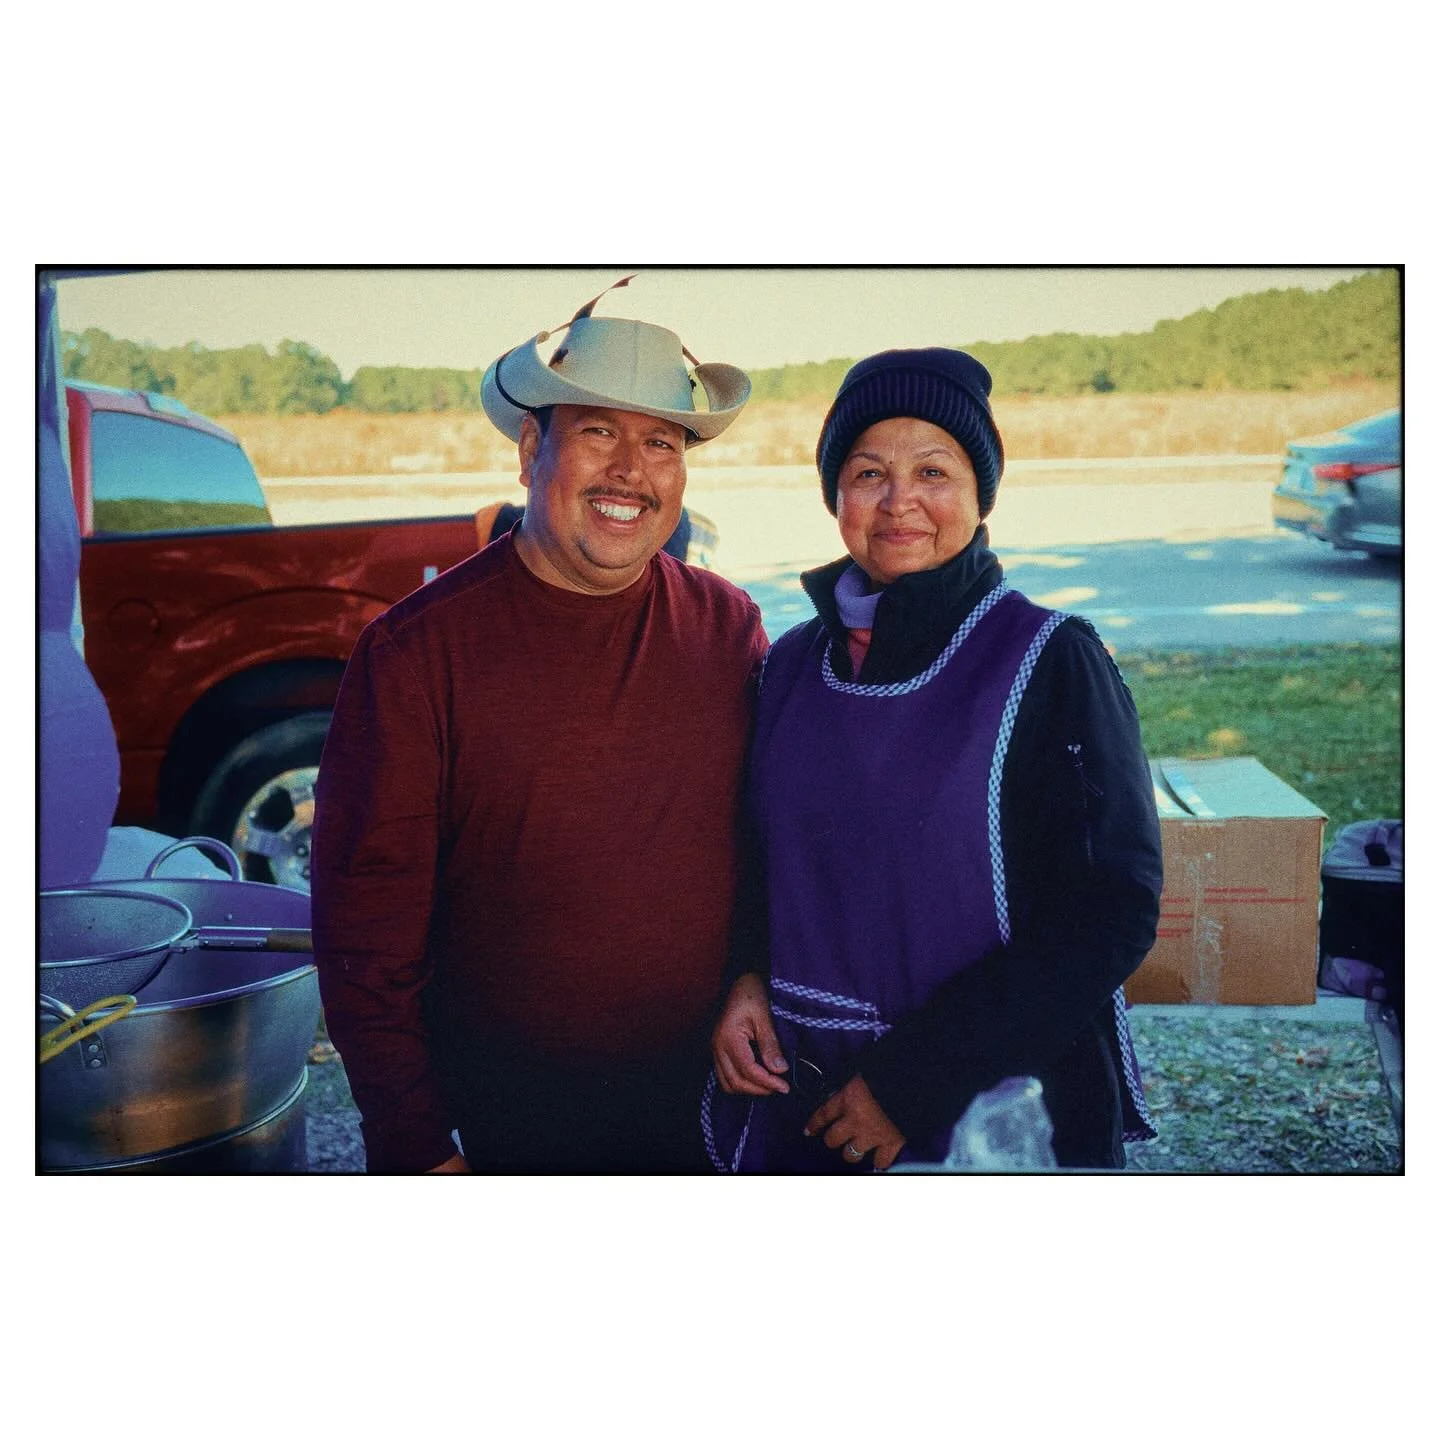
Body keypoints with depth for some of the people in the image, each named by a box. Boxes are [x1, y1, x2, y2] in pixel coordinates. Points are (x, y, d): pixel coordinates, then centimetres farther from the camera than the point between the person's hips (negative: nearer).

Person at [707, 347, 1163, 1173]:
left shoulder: (1052, 663, -12)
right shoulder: (793, 662, 2)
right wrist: (746, 979, -7)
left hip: (998, 1108, -4)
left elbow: (1110, 914, -15)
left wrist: (913, 1082, -18)